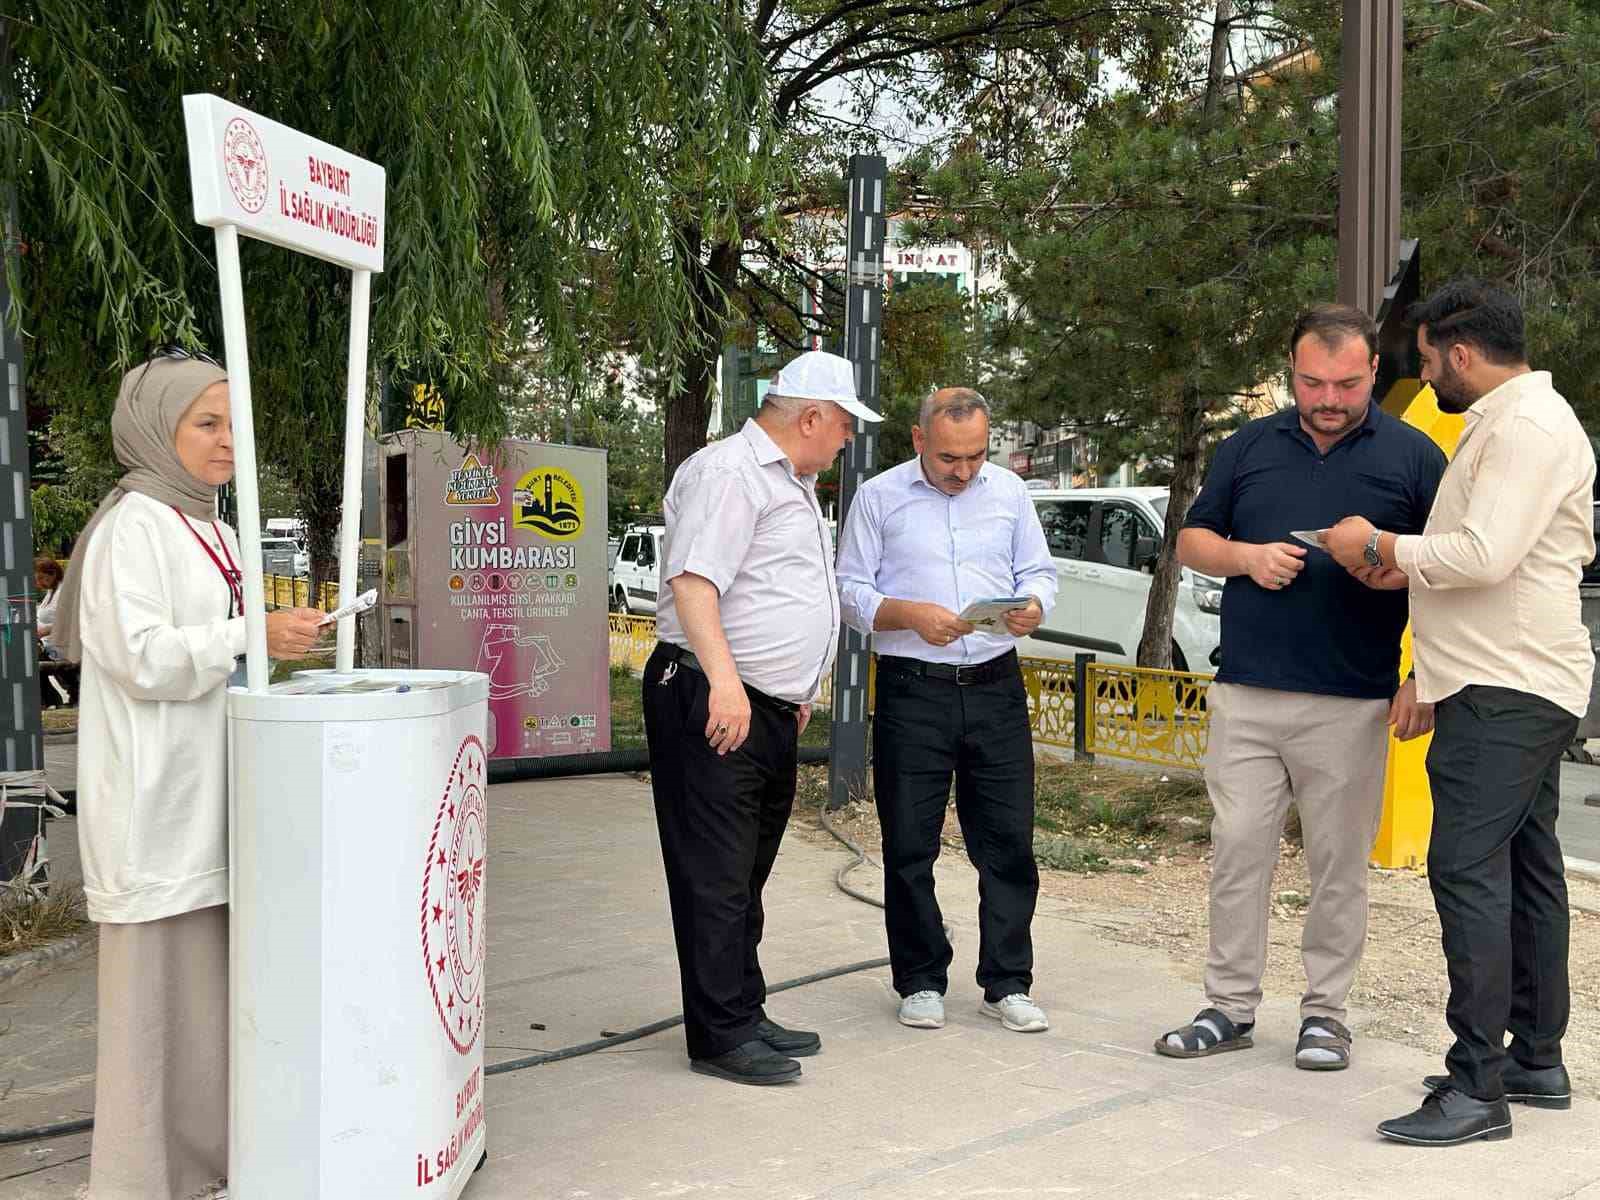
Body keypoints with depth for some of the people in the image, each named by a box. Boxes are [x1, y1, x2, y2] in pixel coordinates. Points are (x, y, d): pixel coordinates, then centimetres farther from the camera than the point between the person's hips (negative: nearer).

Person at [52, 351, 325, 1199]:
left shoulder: (212, 531, 17)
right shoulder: (131, 525, -10)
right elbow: (139, 656, -19)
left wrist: (281, 638, 14)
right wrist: (253, 635, -21)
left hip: (208, 793, 8)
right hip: (154, 796, -8)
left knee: (210, 968, 10)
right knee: (157, 972, -4)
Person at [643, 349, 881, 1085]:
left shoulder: (791, 483, 22)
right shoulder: (729, 472, -12)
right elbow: (692, 581, -23)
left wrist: (798, 693, 30)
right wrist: (724, 680, -33)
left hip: (770, 712, 10)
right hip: (713, 707, -10)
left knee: (745, 878, 16)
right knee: (716, 878, -5)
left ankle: (745, 1017, 25)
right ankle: (720, 1037, 0)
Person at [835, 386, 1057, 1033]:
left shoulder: (1010, 491, 11)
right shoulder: (878, 497, 2)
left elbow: (1039, 572, 14)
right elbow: (851, 592, 1)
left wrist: (1032, 606, -9)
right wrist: (910, 614, -16)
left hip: (996, 688, 2)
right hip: (911, 693, -2)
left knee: (1008, 840, 3)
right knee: (909, 846, 3)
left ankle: (1006, 984, 14)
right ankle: (920, 982, 17)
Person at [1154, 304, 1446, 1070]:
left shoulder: (1413, 455, 3)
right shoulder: (1248, 448, 10)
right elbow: (1191, 541, 15)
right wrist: (1246, 556, -6)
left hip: (1353, 704, -2)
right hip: (1246, 695, 2)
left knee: (1339, 866, 5)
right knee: (1238, 853, 4)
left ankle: (1325, 1013, 17)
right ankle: (1230, 1008, 14)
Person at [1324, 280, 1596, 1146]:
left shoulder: (1526, 426, -15)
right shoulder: (1511, 420, 19)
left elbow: (1487, 554, -24)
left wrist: (1384, 545, -12)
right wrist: (1411, 567, 11)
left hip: (1506, 688, -11)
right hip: (1517, 685, 11)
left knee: (1468, 868, -13)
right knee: (1521, 868, 15)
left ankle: (1477, 1087, -11)